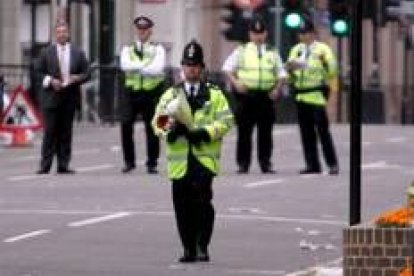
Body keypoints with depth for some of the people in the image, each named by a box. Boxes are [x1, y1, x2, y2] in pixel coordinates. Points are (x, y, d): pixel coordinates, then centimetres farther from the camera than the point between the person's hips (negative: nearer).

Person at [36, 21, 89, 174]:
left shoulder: (78, 53, 9)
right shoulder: (46, 53, 6)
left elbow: (86, 73, 10)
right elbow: (39, 72, 6)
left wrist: (77, 78, -10)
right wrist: (50, 81, -11)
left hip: (69, 98, 2)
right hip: (51, 97, -2)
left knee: (66, 133, 4)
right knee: (50, 132, -6)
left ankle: (63, 165, 7)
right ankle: (45, 165, -5)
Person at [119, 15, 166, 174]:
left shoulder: (157, 49, 5)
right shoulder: (127, 50, 11)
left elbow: (158, 69, -12)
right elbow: (124, 65, -10)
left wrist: (137, 67, -14)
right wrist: (146, 64, -17)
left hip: (152, 91, -1)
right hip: (131, 91, 1)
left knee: (152, 129, 0)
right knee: (126, 126, -6)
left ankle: (152, 163, 10)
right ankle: (129, 162, 5)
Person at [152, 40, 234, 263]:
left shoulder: (215, 95, 10)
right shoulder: (170, 95, 15)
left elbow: (226, 120, 1)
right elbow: (157, 121, 9)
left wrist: (205, 132, -14)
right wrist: (171, 129, -13)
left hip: (204, 158, -3)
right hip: (180, 159, 3)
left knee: (202, 201, -16)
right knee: (183, 206, 3)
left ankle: (202, 247, -10)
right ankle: (189, 249, 12)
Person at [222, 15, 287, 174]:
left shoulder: (272, 53, 13)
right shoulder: (241, 51, 7)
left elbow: (281, 73, 17)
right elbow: (227, 68, 6)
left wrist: (277, 88, 0)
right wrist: (235, 82, -10)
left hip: (266, 96, 2)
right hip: (245, 95, -2)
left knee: (265, 132, 2)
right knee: (244, 131, -2)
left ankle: (265, 163, 8)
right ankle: (243, 164, 3)